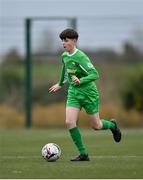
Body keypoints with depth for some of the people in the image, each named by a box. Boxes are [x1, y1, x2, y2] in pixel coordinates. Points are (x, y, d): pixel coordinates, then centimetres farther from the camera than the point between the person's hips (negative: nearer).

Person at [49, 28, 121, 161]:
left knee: (96, 126, 5)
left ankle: (112, 125, 41)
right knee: (69, 122, -13)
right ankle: (83, 154, -5)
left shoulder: (81, 57, -20)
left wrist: (80, 81, -40)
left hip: (88, 92, -6)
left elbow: (95, 74, -25)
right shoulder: (64, 56, 4)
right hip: (73, 93, 6)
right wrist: (60, 84, 39)